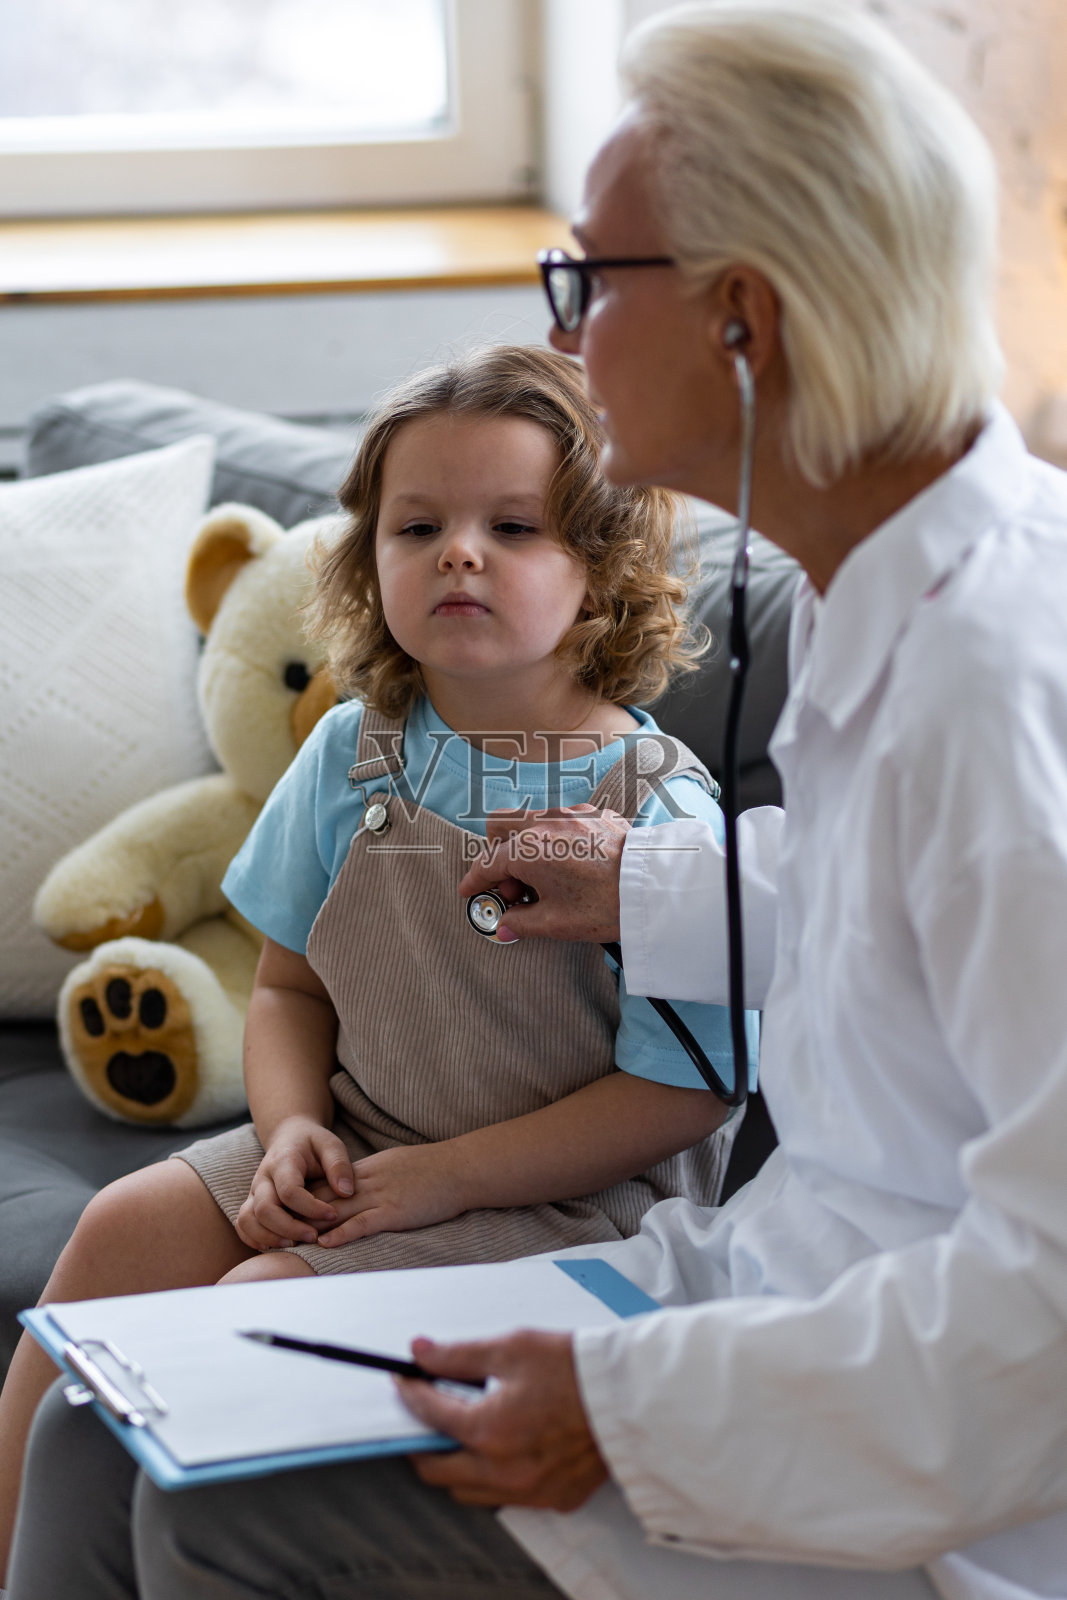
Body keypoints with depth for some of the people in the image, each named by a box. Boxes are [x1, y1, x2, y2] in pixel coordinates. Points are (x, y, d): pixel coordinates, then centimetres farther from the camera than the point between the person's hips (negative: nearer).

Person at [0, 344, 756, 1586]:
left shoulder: (655, 808, -16)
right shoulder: (351, 754, 2)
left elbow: (681, 1091, -16)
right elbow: (290, 984, 11)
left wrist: (442, 1176, -19)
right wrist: (291, 1129, -10)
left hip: (562, 1193, -6)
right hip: (359, 1149, 6)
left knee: (269, 1306, -22)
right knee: (130, 1226, -10)